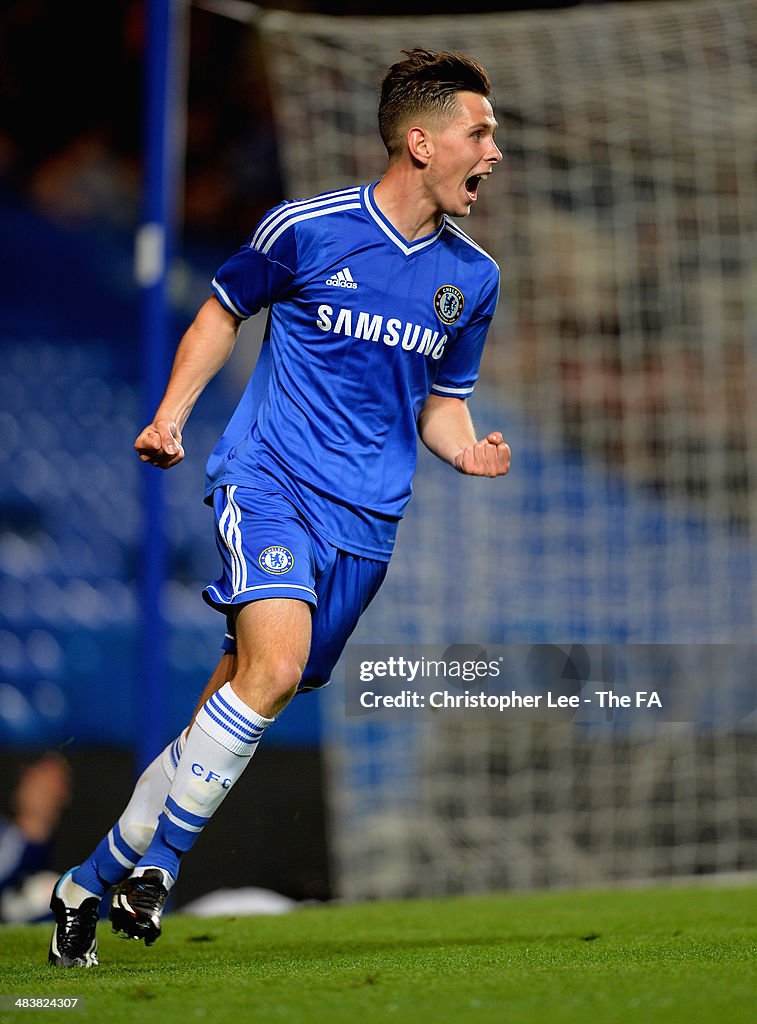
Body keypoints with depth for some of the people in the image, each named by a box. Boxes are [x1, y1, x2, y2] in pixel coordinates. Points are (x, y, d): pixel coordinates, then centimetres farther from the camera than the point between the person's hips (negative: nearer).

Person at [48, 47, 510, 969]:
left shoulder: (473, 277, 9)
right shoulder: (306, 228, -5)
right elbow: (224, 310, 11)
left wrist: (468, 451, -2)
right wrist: (170, 416, 1)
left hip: (367, 518, 5)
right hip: (270, 479, -5)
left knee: (245, 702, 3)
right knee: (274, 666, -27)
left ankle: (92, 883, 16)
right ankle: (156, 862, -11)